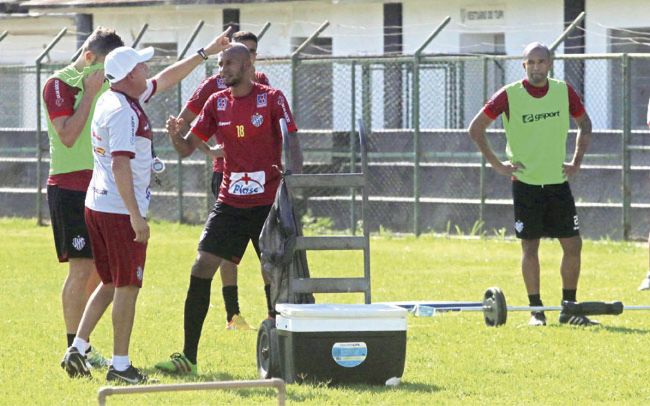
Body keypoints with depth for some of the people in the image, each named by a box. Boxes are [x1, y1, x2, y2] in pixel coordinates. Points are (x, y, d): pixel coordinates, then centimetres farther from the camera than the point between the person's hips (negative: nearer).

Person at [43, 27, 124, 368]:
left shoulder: (104, 85, 15)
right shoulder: (59, 85, -9)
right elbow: (68, 135, -20)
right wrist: (89, 94, -16)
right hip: (69, 187, -8)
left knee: (99, 269, 8)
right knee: (81, 268, -11)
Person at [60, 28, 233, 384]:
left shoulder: (113, 100, 12)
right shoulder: (123, 112, -18)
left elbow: (166, 80, 24)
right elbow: (120, 165, -25)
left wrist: (206, 53, 27)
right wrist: (136, 217, -26)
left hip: (97, 207, 10)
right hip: (121, 211, -9)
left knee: (110, 284, 17)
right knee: (127, 287, -2)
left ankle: (77, 348, 8)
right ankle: (120, 365, 2)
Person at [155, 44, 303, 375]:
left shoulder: (271, 99, -4)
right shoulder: (217, 102, 8)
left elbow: (292, 145, -8)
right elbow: (188, 148, 11)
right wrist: (175, 134, -13)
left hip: (268, 203, -4)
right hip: (230, 203, 4)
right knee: (201, 269, -5)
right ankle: (188, 358, -2)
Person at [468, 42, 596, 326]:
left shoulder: (564, 92, 1)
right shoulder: (509, 95, -8)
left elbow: (585, 125, 18)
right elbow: (476, 129, -1)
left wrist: (576, 162, 9)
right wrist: (497, 164, -3)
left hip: (558, 182, 3)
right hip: (526, 183, -3)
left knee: (573, 244, 0)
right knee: (530, 247, -1)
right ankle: (536, 311, 7)